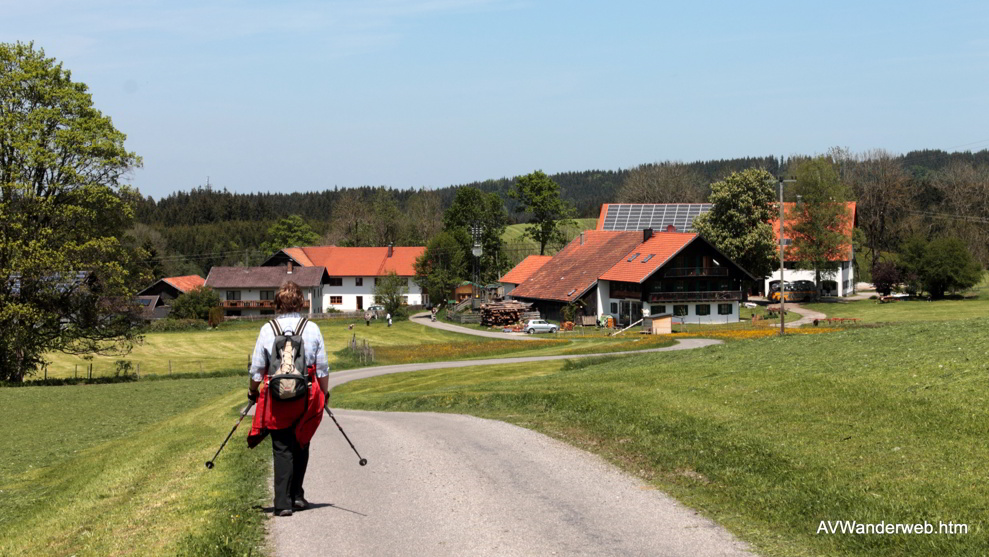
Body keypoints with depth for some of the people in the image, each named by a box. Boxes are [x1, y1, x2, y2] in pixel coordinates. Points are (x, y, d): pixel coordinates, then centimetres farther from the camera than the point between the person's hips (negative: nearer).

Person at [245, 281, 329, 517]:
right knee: (301, 446, 18)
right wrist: (324, 393, 15)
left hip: (276, 396, -1)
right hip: (306, 397, 1)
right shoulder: (312, 329, -2)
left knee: (281, 449, 3)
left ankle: (283, 503, -3)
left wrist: (253, 391, 16)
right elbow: (323, 367, 2)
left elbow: (257, 368, 1)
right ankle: (296, 495, 24)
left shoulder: (267, 329, -4)